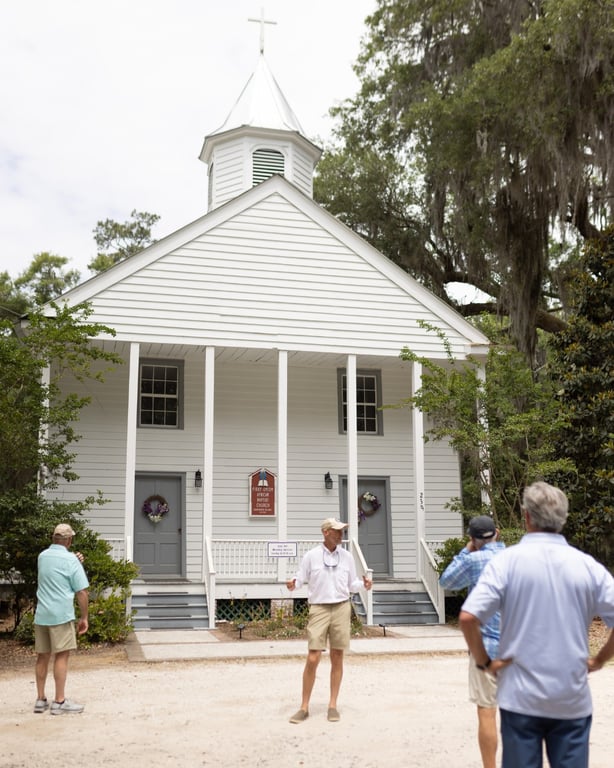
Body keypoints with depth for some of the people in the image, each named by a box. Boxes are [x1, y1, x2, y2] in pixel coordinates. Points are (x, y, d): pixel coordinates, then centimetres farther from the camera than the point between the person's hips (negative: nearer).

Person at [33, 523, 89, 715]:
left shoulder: (42, 556, 10)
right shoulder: (70, 560, -9)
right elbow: (81, 592, -9)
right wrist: (84, 617, -1)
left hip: (41, 614, 6)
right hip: (61, 614, -6)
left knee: (42, 656, 11)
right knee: (62, 656, -3)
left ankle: (40, 700, 15)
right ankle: (59, 702, -3)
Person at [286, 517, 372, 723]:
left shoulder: (346, 556, 7)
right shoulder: (311, 556, -2)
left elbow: (352, 584, 12)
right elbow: (300, 579, 0)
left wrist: (363, 584, -8)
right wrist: (292, 584, -22)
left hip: (342, 608, 3)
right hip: (319, 609, -3)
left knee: (337, 658, 7)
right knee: (312, 659, -6)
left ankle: (332, 705, 18)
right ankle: (304, 707, 5)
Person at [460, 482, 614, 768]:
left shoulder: (507, 561, -9)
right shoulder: (588, 565, -2)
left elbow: (468, 617, -18)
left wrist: (485, 661, -4)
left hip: (521, 697, -2)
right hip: (572, 700, 2)